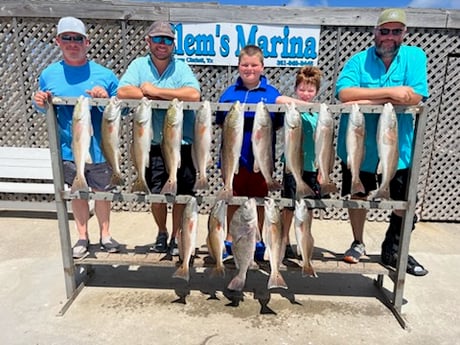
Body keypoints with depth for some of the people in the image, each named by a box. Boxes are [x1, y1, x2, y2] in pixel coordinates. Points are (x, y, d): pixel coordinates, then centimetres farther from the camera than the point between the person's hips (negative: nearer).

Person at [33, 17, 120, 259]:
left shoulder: (104, 74, -6)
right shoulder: (49, 74, 0)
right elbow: (45, 108, 12)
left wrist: (107, 99, -21)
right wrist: (39, 102, -10)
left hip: (100, 148, -1)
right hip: (68, 149, 2)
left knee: (102, 192, 12)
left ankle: (105, 235, 32)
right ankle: (82, 237, 33)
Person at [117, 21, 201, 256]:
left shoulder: (181, 67, -1)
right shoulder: (139, 65, 4)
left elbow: (193, 95, -20)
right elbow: (123, 92, -13)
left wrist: (155, 91, -17)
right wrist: (171, 95, -14)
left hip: (182, 144, -1)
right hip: (152, 145, 2)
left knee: (181, 194, 5)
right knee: (156, 193, 11)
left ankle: (176, 237, 25)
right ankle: (162, 233, 36)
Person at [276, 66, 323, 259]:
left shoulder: (319, 112, 7)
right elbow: (280, 100, -28)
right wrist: (304, 104, -23)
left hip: (313, 166, 4)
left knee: (309, 206, 12)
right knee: (289, 205, 4)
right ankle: (285, 241, 20)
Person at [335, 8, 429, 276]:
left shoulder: (415, 56, -1)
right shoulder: (358, 60, -2)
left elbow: (416, 97, -17)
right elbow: (344, 93, -21)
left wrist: (366, 100, -23)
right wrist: (390, 92, -25)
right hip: (358, 145, 0)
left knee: (404, 201, 10)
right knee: (358, 195, 12)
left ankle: (394, 250, 34)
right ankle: (358, 243, 36)